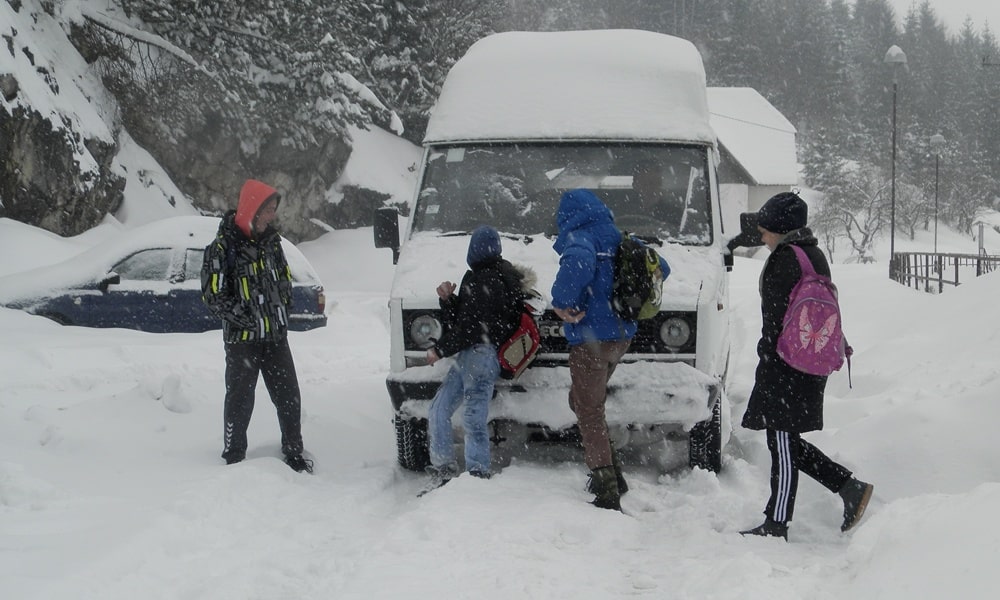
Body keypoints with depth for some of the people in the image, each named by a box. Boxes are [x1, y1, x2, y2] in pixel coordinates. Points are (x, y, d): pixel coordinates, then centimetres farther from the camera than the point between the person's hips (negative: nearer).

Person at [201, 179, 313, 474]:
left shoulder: (270, 240, 8)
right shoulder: (223, 247, -13)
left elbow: (285, 279, 20)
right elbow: (213, 295, -14)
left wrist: (281, 312, 7)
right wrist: (249, 320, -15)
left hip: (276, 335, 6)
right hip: (242, 338, -5)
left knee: (289, 396, 8)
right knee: (240, 400, 3)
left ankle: (294, 453, 21)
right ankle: (234, 458, 15)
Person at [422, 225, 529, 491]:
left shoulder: (487, 282, -12)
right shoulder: (477, 278, 20)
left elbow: (470, 328, -17)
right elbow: (459, 320, 22)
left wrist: (440, 350, -9)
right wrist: (447, 299, 6)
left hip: (481, 356, -11)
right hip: (467, 357, 11)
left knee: (474, 419, -14)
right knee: (438, 411, 8)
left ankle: (477, 474, -15)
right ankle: (443, 470, 11)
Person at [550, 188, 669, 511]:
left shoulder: (579, 239, -13)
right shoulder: (621, 240, 12)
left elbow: (580, 263, -38)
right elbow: (660, 267, 21)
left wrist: (562, 302, -26)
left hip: (592, 339, -8)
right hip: (622, 335, 9)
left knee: (589, 413, -1)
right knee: (582, 401, 24)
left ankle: (608, 493, -6)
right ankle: (613, 474, 22)